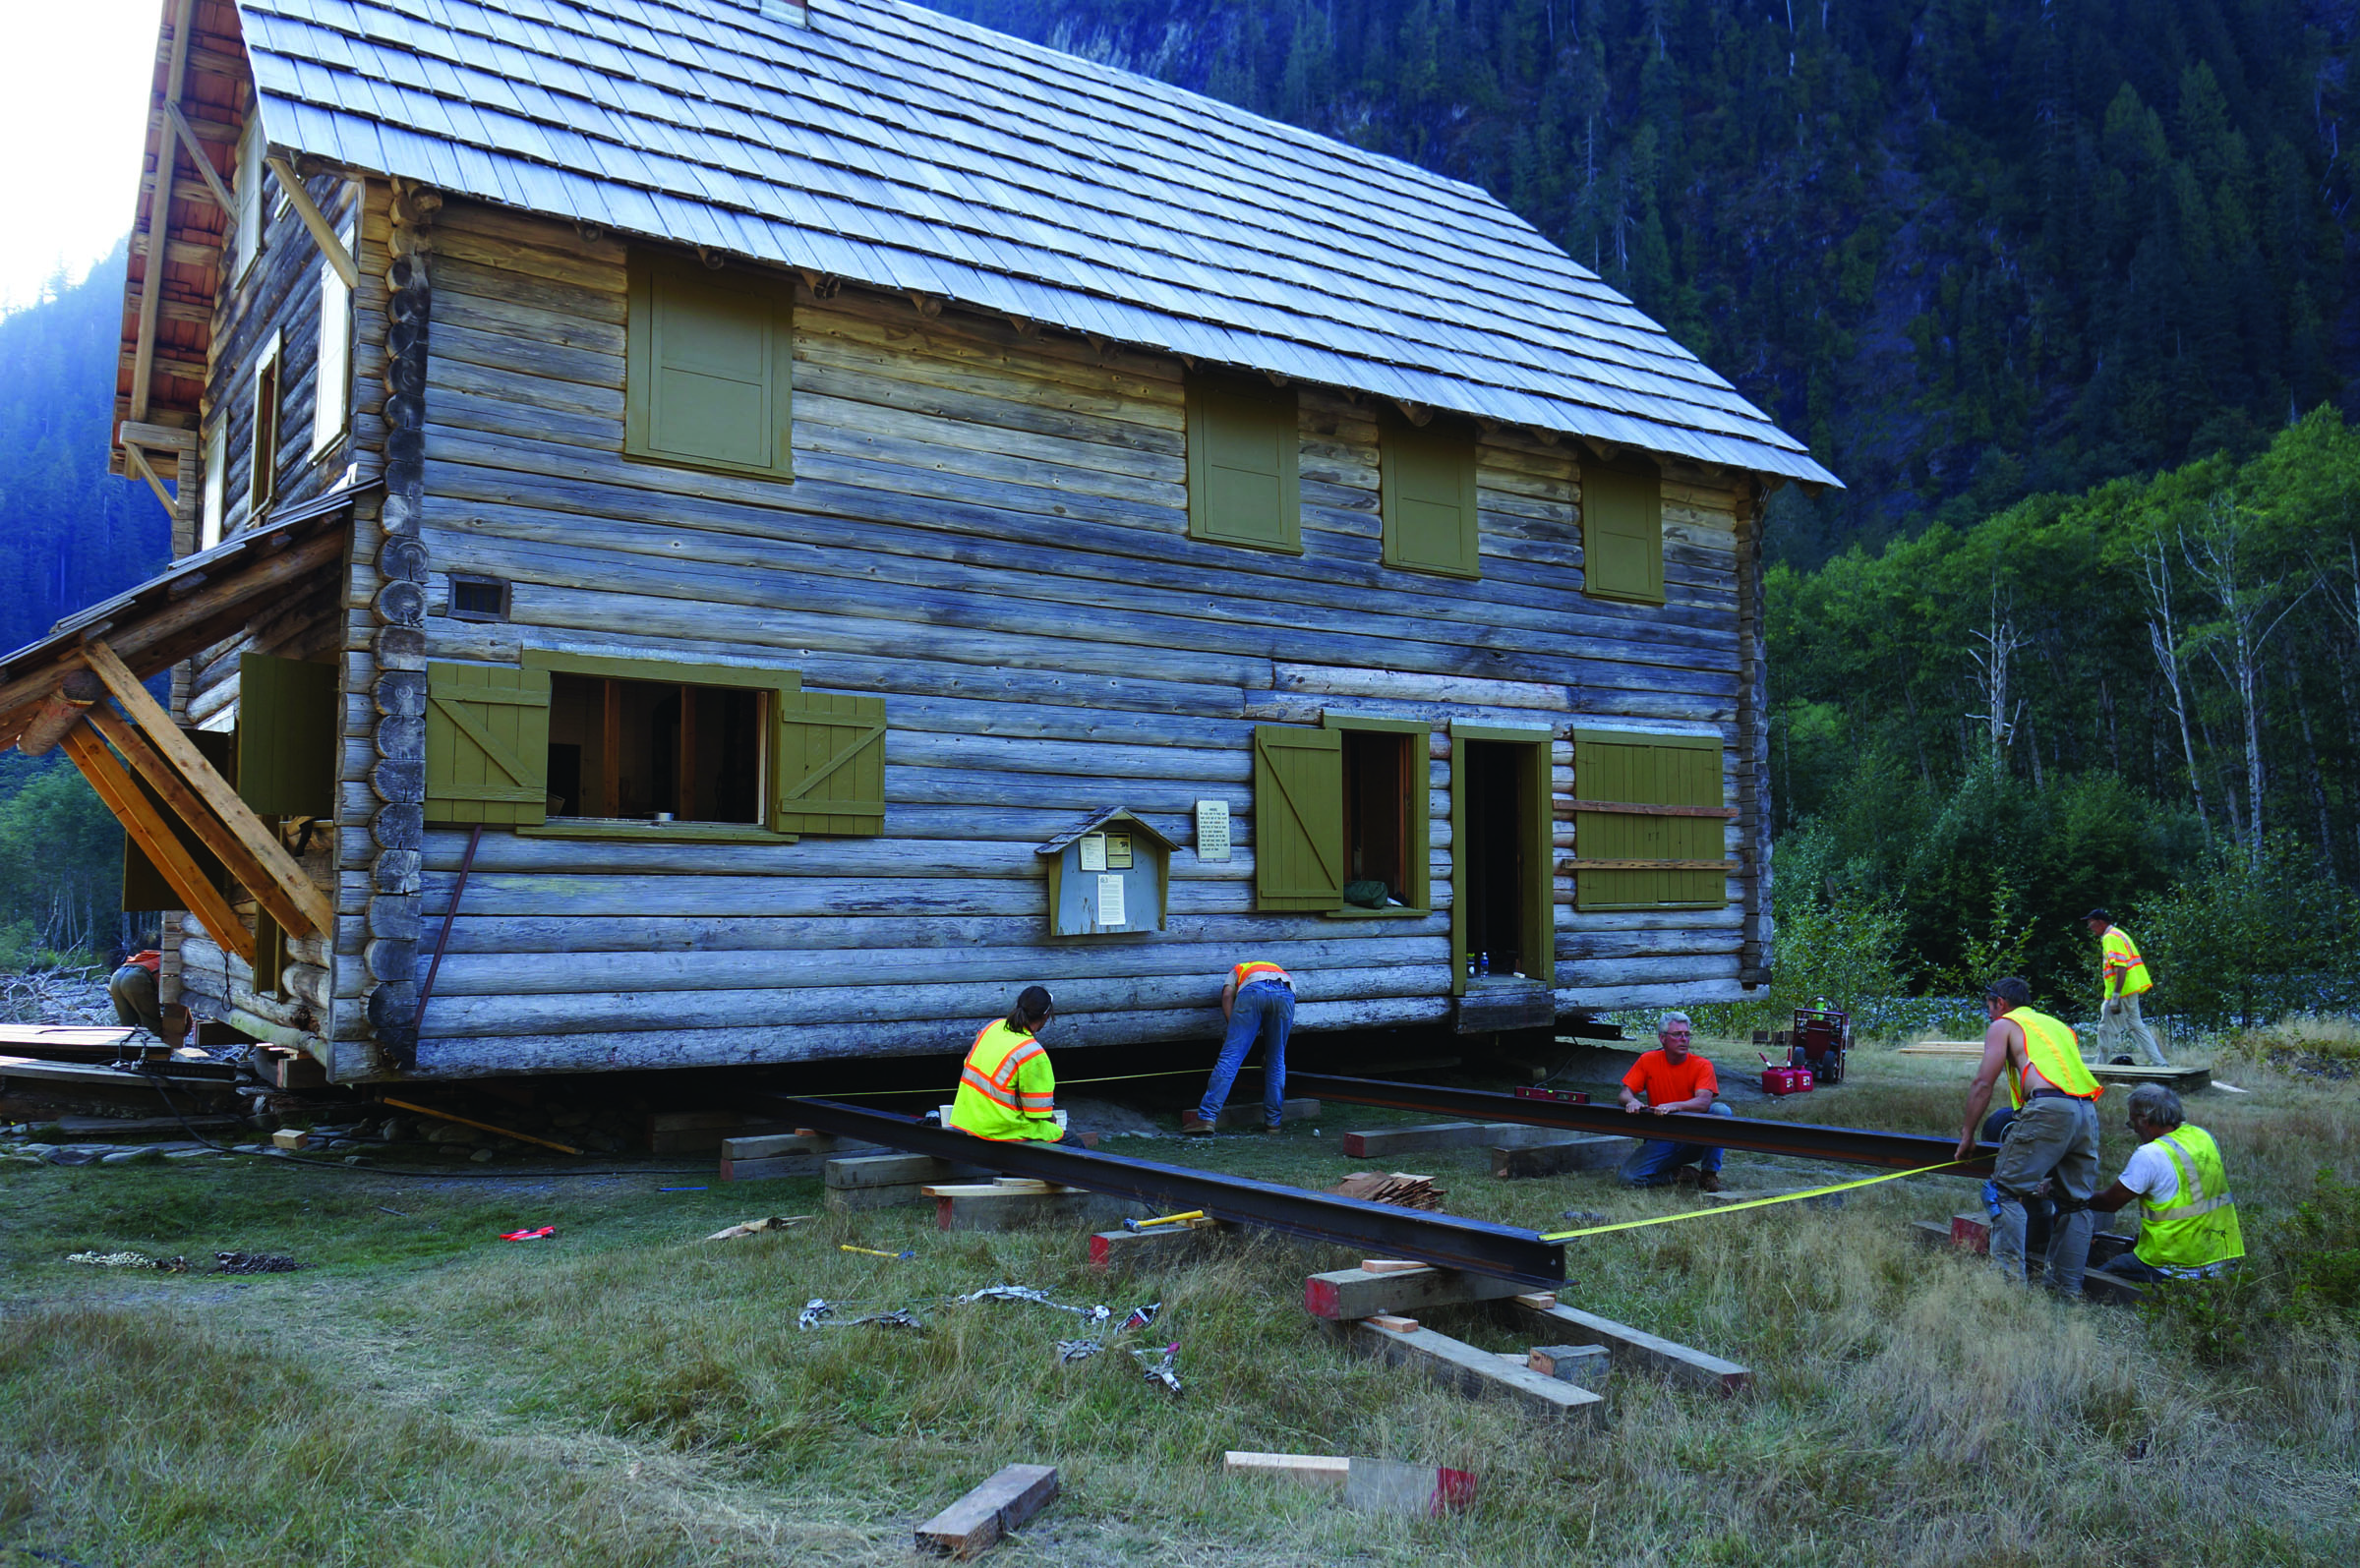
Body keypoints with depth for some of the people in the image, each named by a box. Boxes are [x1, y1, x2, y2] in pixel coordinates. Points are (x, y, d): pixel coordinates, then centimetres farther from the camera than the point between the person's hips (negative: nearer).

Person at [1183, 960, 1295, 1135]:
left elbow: (1227, 994, 16)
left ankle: (1206, 1118, -8)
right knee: (1276, 1062, 17)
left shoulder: (1238, 969, 40)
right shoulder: (1282, 972, 45)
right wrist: (1268, 1053, 48)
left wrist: (1233, 1030, 11)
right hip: (1286, 994, 2)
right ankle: (1272, 1121, 16)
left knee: (1230, 1058, -4)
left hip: (1253, 991, -2)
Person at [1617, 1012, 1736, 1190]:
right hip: (1661, 1140, 1)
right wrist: (1632, 1101, -30)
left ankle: (1709, 1173, -13)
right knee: (1629, 1178, -24)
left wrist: (1673, 1106, -41)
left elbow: (1704, 1102, -22)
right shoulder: (1648, 1061, -1)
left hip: (1694, 1140, -1)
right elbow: (1625, 1093, -4)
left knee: (1721, 1111, -29)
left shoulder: (1702, 1065, -6)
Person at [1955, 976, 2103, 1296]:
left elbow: (1983, 1084, 7)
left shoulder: (2004, 1025, 14)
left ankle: (2009, 1277, -11)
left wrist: (1967, 1135, 12)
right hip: (2088, 1112, 7)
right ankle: (2067, 1288, 14)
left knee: (2007, 1190, -3)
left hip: (2048, 1107, -7)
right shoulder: (2059, 1026, 33)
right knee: (2075, 1202, 12)